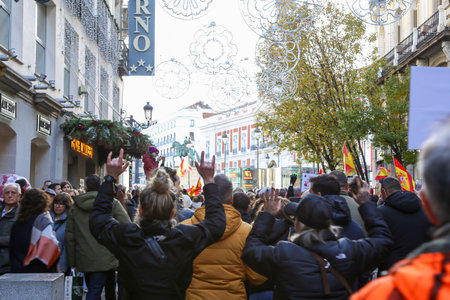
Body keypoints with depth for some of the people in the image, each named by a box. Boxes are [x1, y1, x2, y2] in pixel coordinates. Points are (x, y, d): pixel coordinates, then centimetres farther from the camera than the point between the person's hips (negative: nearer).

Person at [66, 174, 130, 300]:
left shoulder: (75, 207, 7)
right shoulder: (112, 203, -4)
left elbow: (69, 236, 7)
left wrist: (72, 261, 11)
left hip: (84, 260, 4)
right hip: (105, 259, -3)